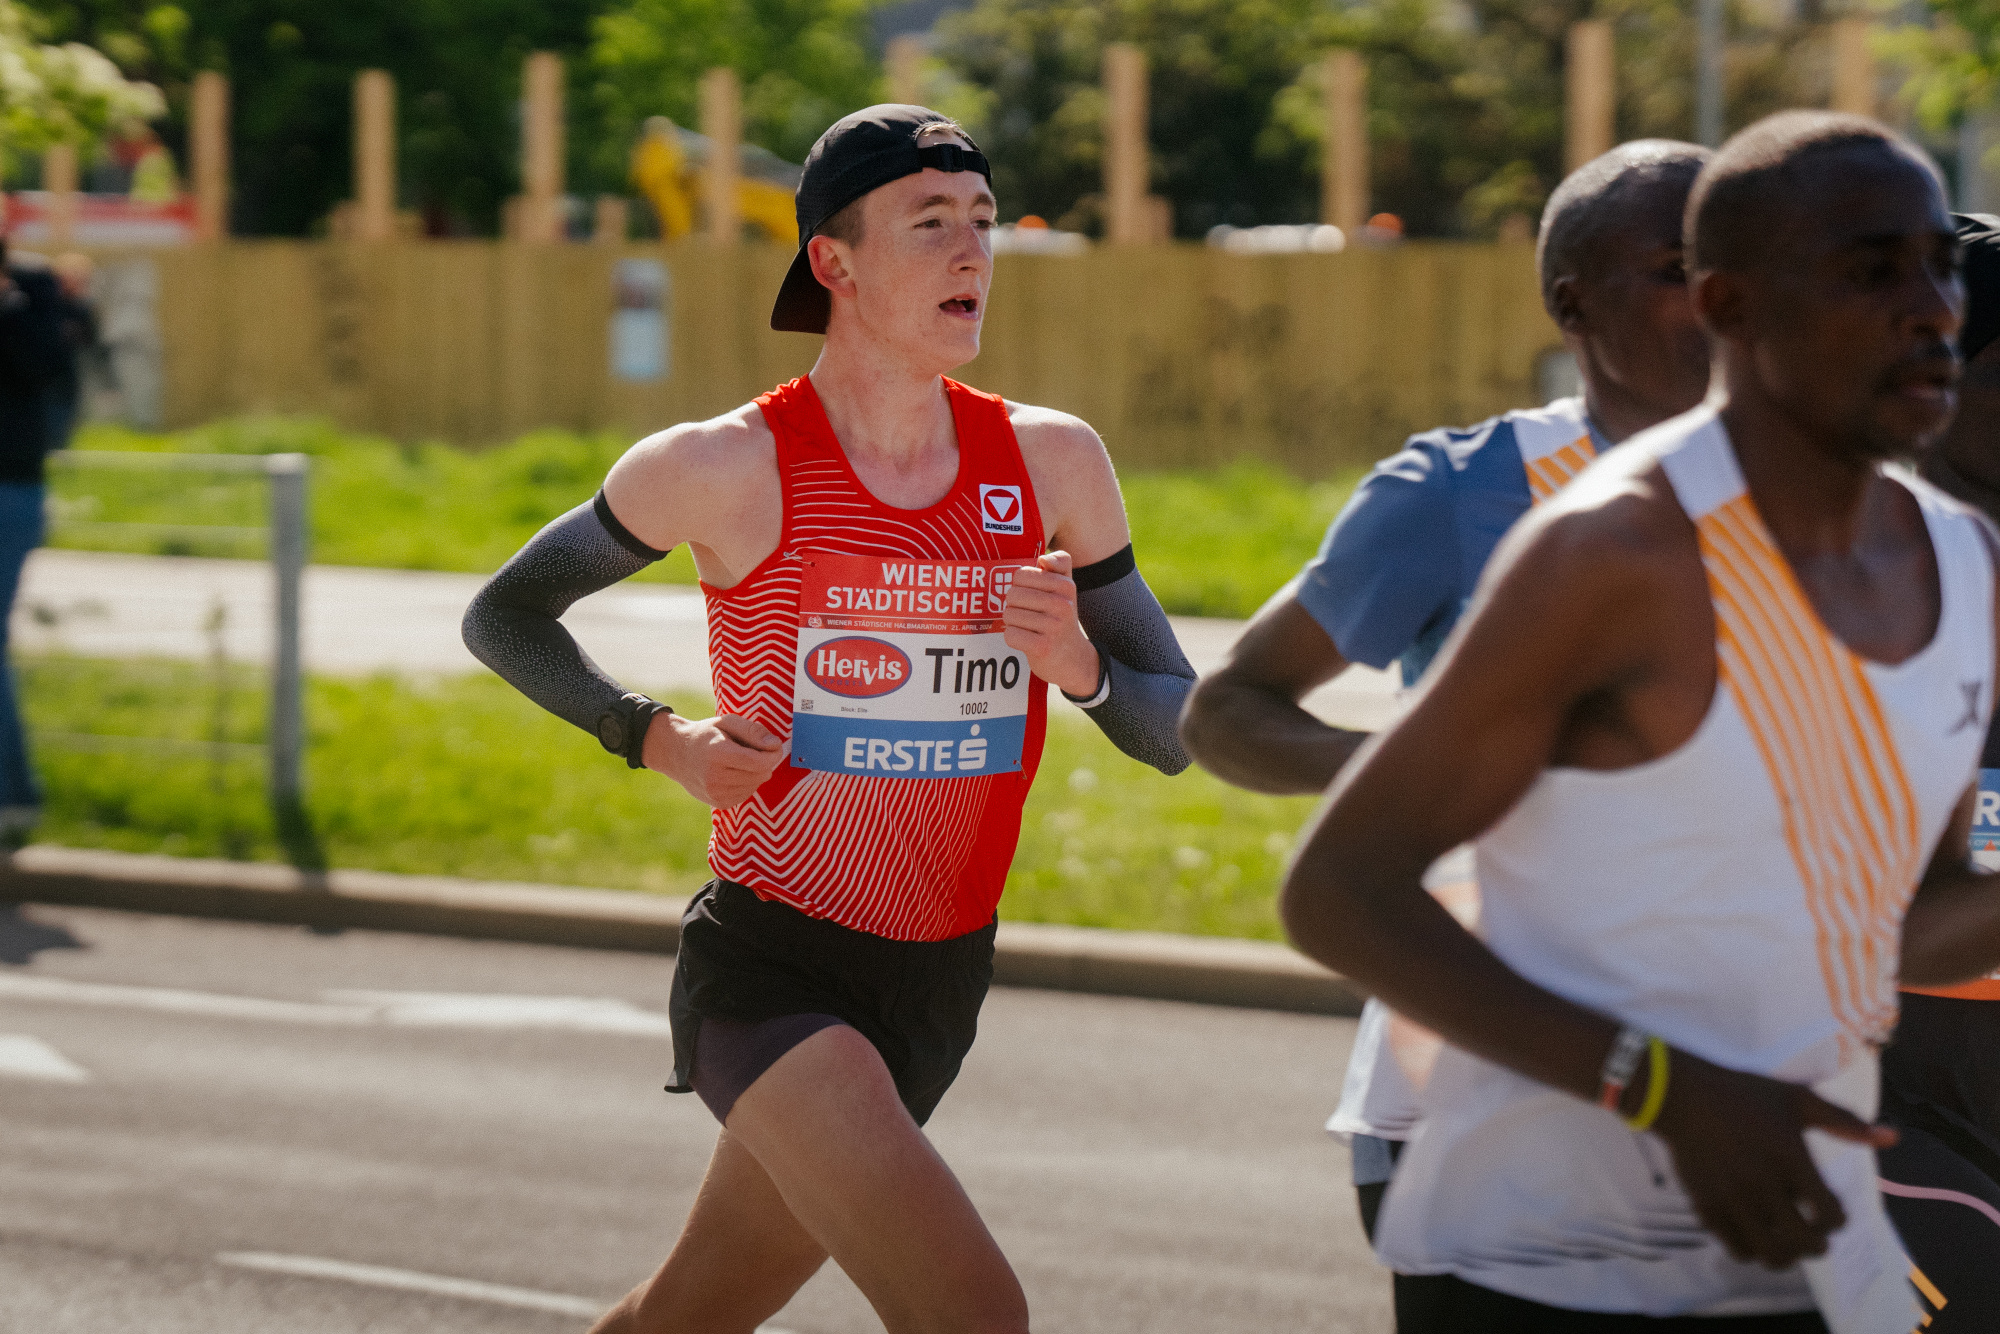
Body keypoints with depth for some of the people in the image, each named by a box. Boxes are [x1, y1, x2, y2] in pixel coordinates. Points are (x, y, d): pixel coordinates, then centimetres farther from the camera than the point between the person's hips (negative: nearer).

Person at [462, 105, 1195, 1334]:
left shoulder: (1053, 464, 2)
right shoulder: (725, 469, -10)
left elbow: (1176, 733, 7)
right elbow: (504, 615, 5)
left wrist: (1078, 666, -15)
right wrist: (658, 740, -11)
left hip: (938, 992, 6)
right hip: (771, 972, -6)